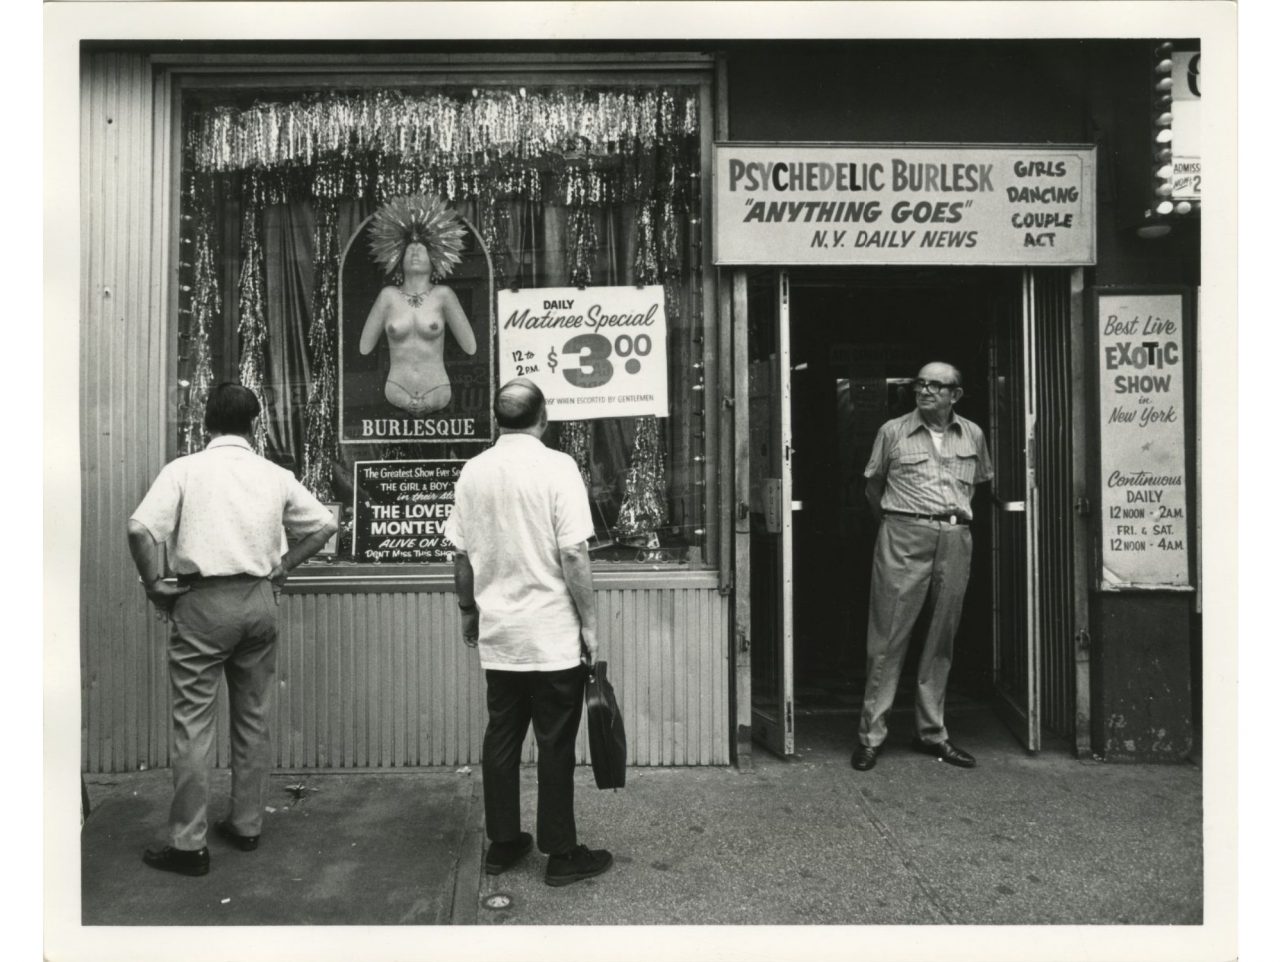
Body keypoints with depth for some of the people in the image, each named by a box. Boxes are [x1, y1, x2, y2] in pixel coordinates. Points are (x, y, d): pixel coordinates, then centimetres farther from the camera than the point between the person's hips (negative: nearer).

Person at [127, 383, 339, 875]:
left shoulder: (184, 470, -4)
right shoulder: (275, 475, 5)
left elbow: (141, 528, -15)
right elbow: (324, 524, 6)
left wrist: (154, 585, -3)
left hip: (203, 601, -3)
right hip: (259, 600, 4)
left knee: (193, 723, 4)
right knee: (254, 719, 14)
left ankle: (188, 844, 10)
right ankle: (246, 825, 25)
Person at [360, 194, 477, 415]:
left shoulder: (443, 295, -1)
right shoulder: (389, 295, 3)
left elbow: (470, 347, 0)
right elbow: (363, 348, 6)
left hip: (439, 398, -1)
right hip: (395, 398, 1)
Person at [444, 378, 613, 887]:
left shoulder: (473, 470, 3)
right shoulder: (556, 466, -12)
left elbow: (461, 555, 8)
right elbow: (574, 554, -15)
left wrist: (469, 611, 21)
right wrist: (588, 622, -6)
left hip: (497, 634, 5)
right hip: (553, 635, -5)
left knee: (501, 737, 15)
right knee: (555, 744, 5)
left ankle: (502, 844, 26)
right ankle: (561, 854, 16)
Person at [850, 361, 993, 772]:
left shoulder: (972, 435, 12)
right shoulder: (892, 431, 4)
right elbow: (873, 486, 13)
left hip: (955, 541, 3)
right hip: (904, 537, -3)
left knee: (941, 639, 9)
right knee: (888, 637, -4)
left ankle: (932, 732, 20)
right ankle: (871, 734, 3)